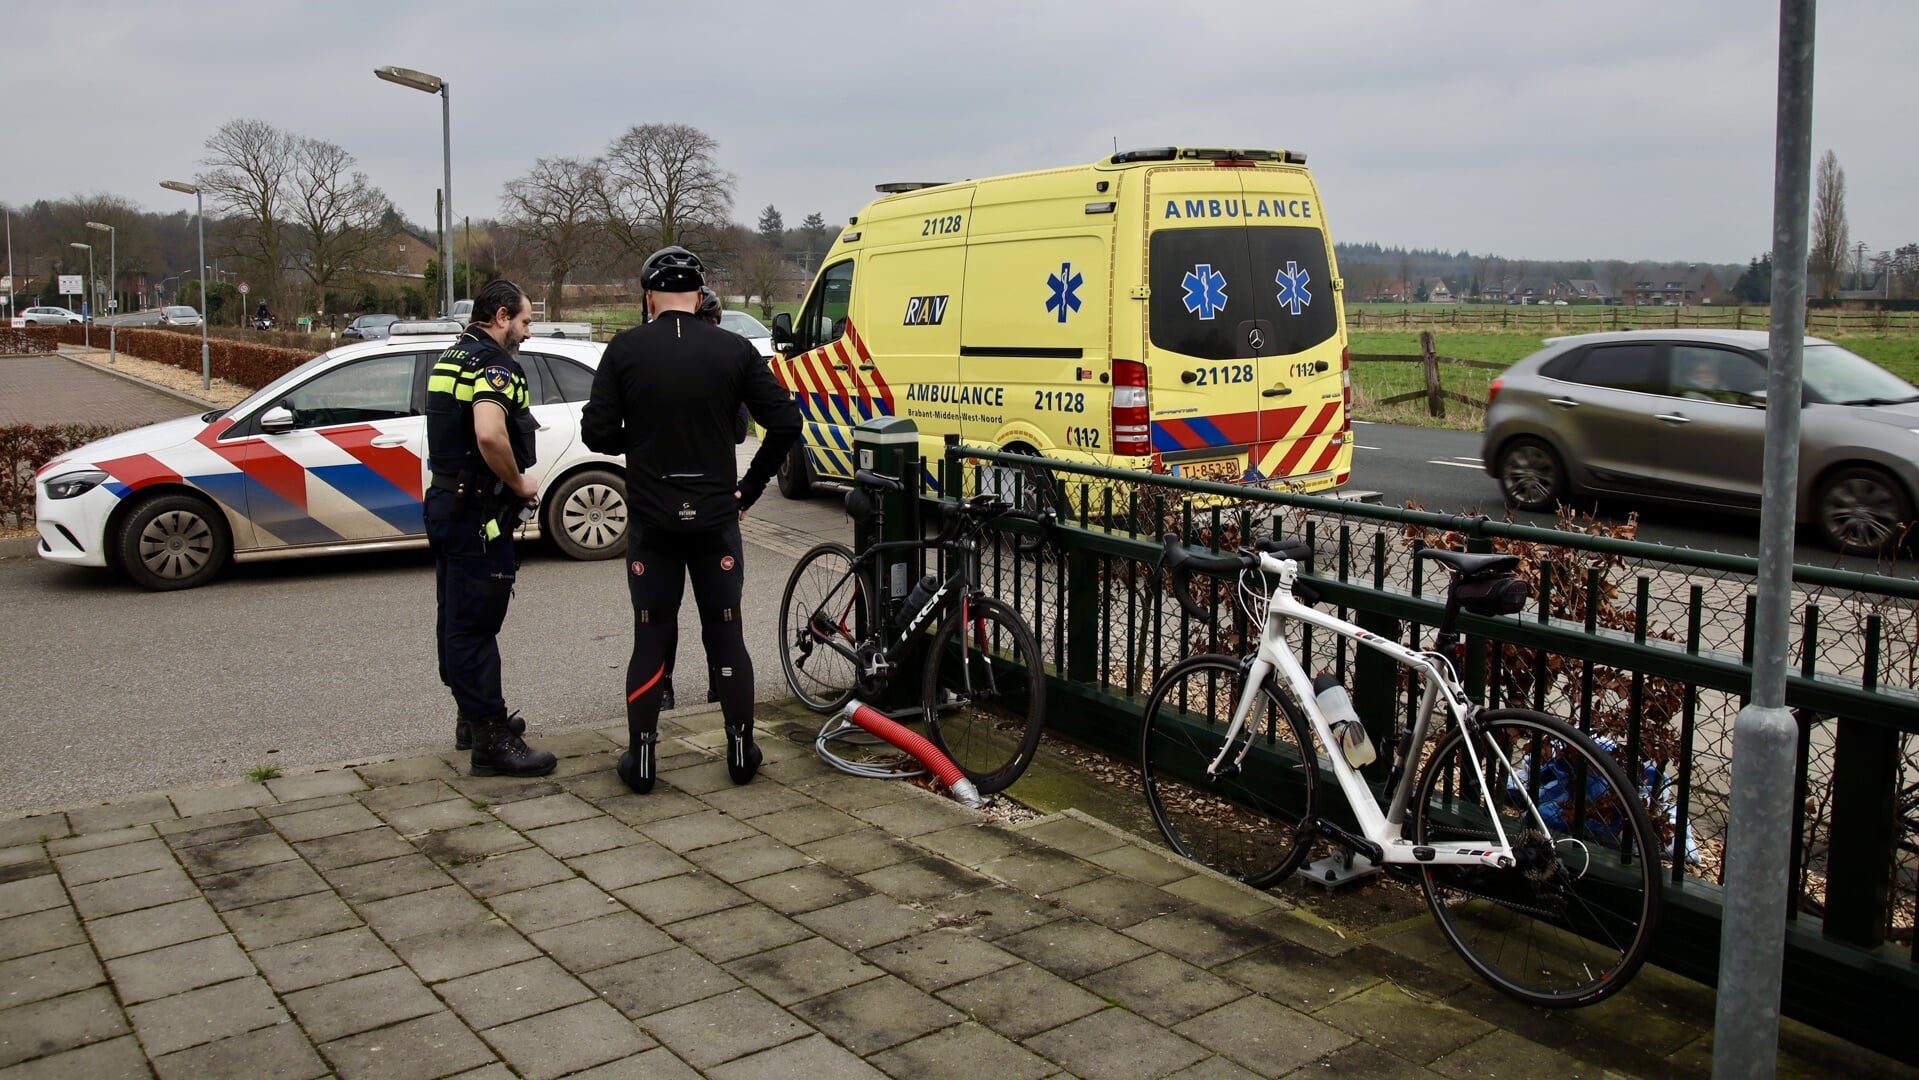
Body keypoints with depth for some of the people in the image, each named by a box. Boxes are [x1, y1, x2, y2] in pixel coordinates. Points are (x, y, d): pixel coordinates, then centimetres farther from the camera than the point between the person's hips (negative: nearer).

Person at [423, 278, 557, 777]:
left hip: (446, 504, 10)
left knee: (458, 620, 17)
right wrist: (519, 483, -18)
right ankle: (491, 741, -1)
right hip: (478, 512, -10)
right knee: (476, 626, -7)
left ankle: (474, 717, 30)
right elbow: (489, 436, -34)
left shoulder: (450, 358, 15)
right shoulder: (495, 364, -16)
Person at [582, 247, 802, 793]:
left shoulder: (626, 349, -4)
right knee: (726, 635, 12)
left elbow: (598, 431, -7)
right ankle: (741, 750, 18)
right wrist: (750, 487, 6)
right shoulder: (734, 350, -1)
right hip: (716, 518, 1)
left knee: (650, 639, 9)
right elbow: (785, 423, -4)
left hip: (651, 521, 0)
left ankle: (641, 758, 13)